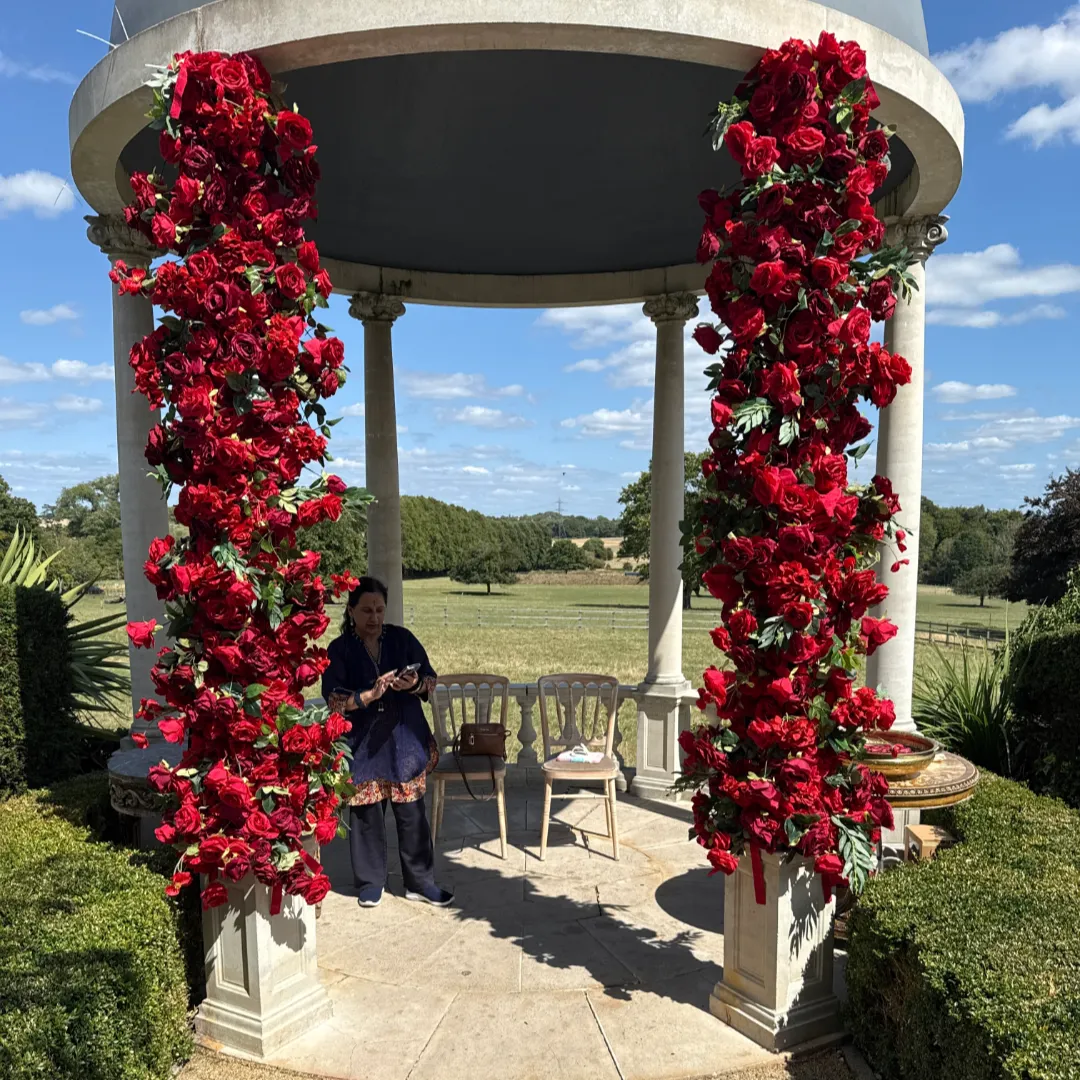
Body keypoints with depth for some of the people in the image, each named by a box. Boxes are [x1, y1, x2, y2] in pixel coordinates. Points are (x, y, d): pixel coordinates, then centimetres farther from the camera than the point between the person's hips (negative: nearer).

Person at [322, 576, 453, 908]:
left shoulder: (402, 638, 2)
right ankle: (370, 882, 25)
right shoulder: (339, 650, -3)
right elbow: (334, 699, -11)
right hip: (362, 744, -1)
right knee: (366, 813, 7)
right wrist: (370, 694, -25)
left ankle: (420, 882, 19)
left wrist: (415, 684, -18)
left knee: (412, 812, 5)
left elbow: (431, 678, 4)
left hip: (405, 740, 1)